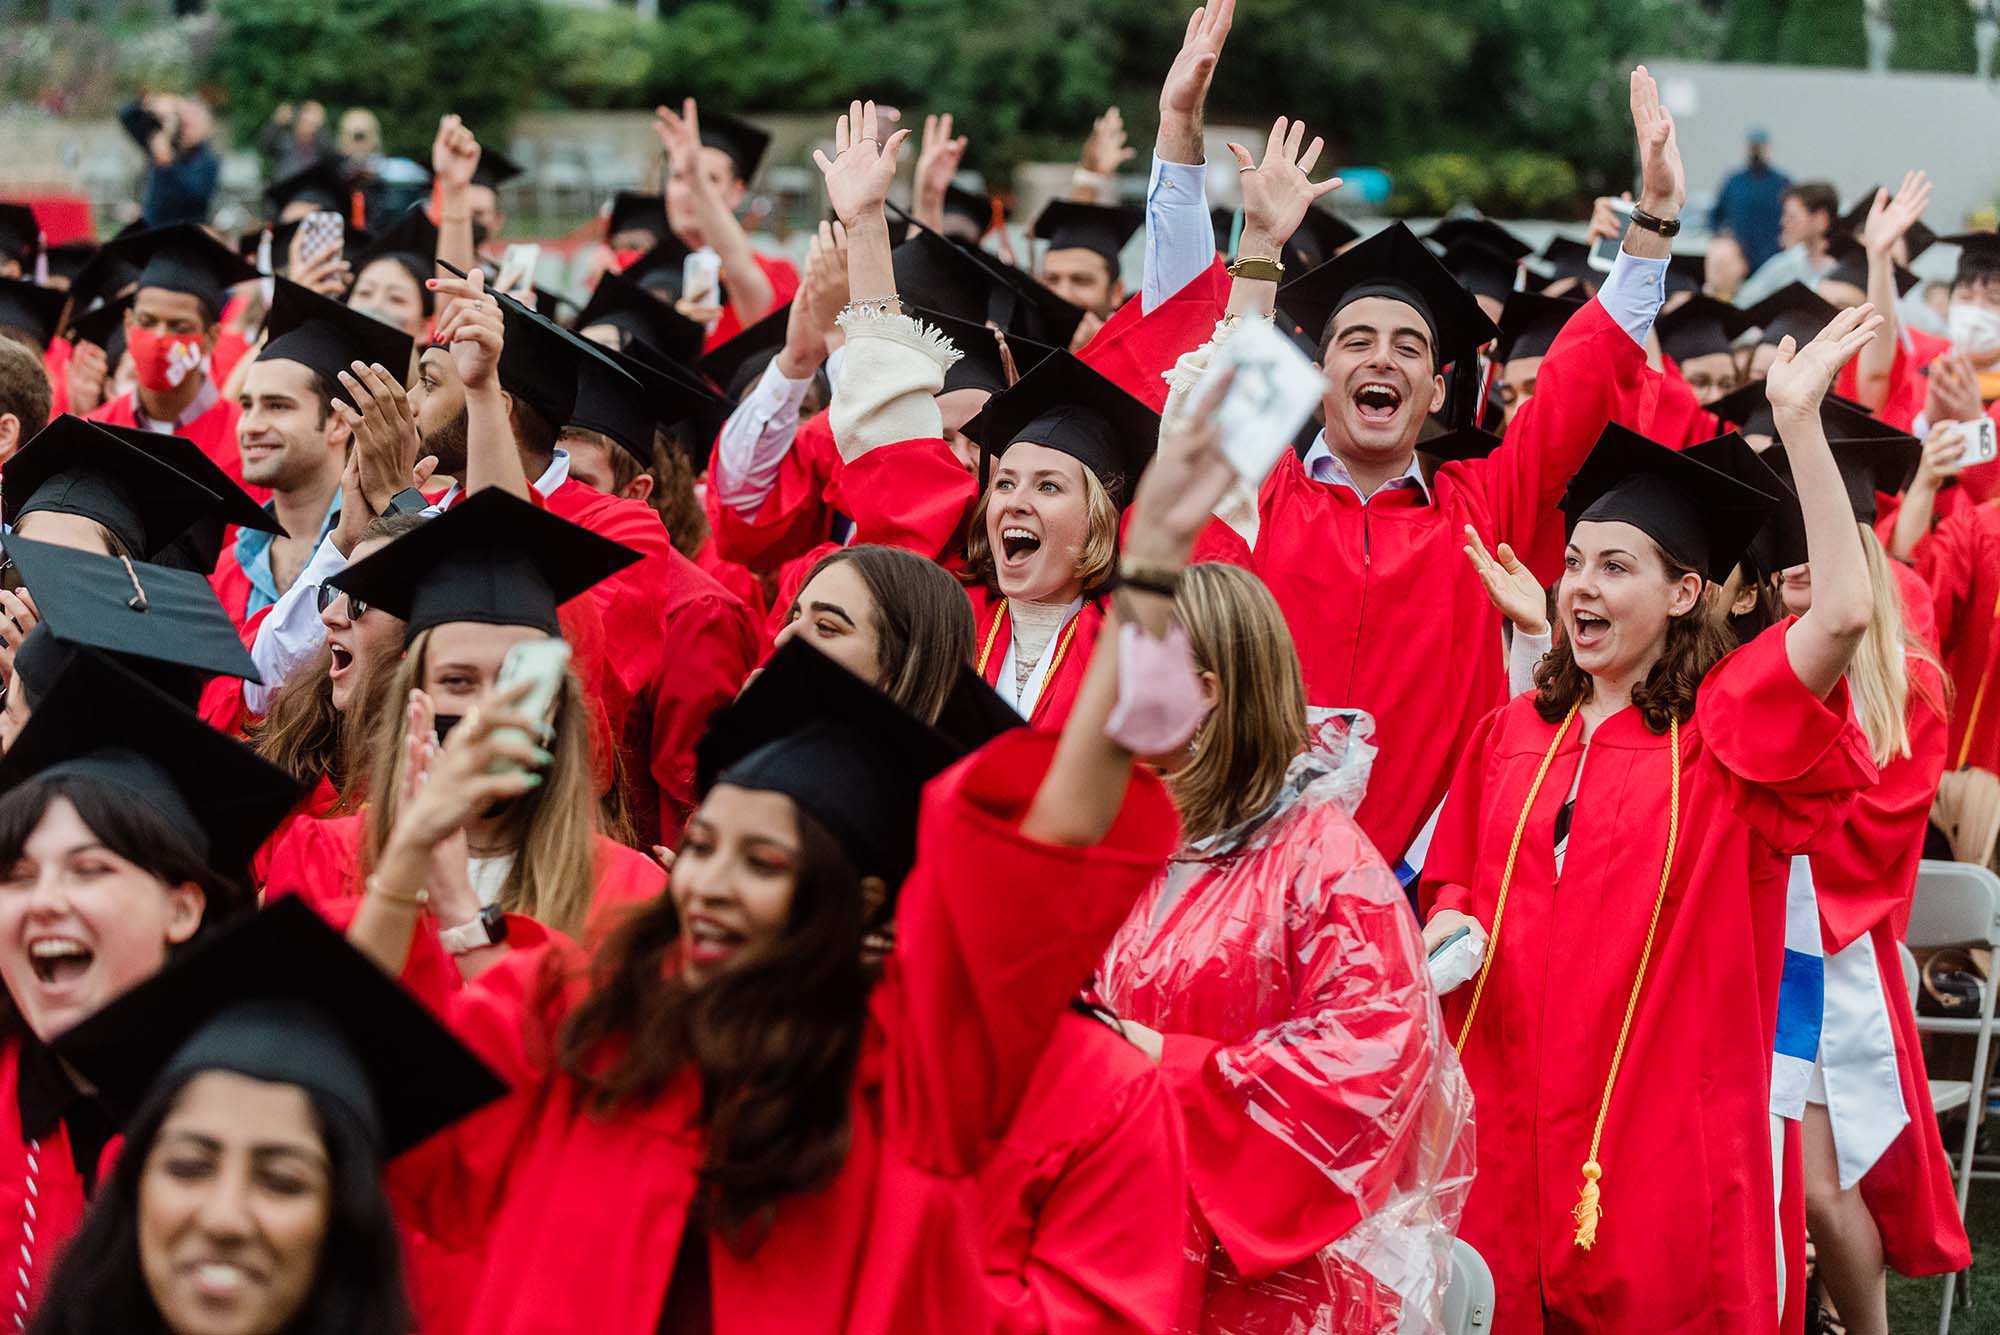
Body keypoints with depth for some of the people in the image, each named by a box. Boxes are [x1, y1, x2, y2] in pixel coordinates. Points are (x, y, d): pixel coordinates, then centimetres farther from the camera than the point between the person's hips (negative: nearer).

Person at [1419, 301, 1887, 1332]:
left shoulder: (1724, 727, -5)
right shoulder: (1512, 734, 9)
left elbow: (1845, 613, -21)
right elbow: (1453, 881, 20)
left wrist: (1797, 419, -24)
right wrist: (1446, 928, -4)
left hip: (1657, 1122, -4)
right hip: (1508, 1121, 4)